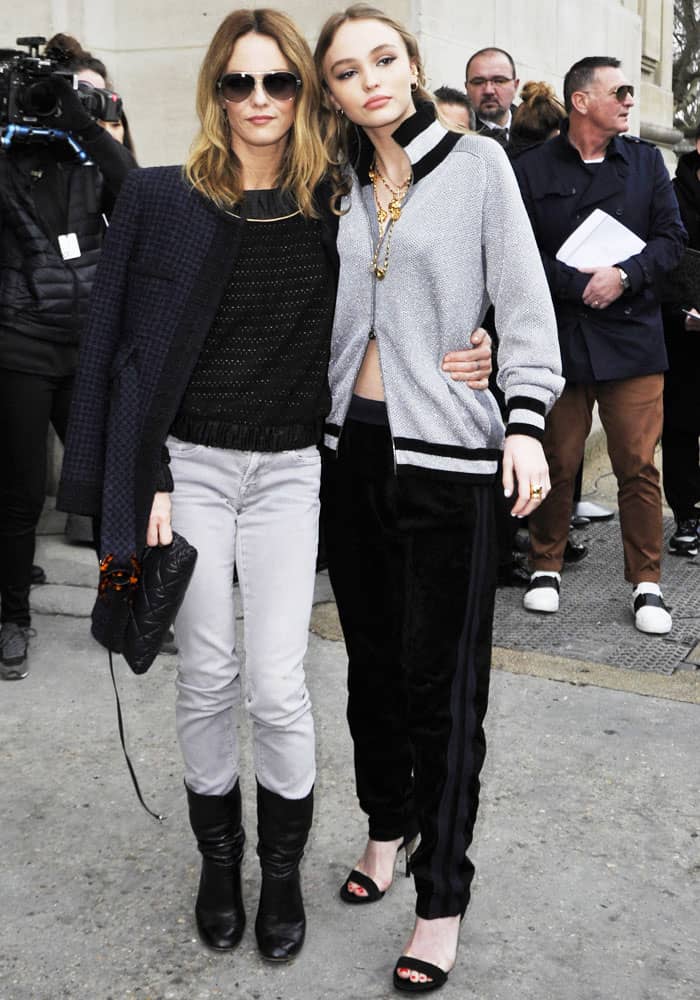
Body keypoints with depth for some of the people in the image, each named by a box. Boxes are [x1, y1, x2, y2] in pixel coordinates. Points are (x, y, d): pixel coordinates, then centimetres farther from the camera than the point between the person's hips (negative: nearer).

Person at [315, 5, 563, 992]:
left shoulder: (477, 162, 0)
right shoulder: (337, 186, 10)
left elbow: (523, 298, -3)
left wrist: (526, 423, -13)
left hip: (444, 449, -4)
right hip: (350, 443, 5)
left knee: (439, 676, -2)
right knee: (371, 658, 14)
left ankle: (442, 899, 11)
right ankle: (388, 828, 34)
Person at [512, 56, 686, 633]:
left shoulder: (645, 161, 12)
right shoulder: (532, 169, 4)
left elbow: (672, 237, 6)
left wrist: (623, 276, -11)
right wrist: (579, 285, -13)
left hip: (632, 332, 2)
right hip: (559, 335, -1)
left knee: (639, 466, 0)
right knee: (557, 463, 6)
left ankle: (646, 583, 11)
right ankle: (547, 568, 23)